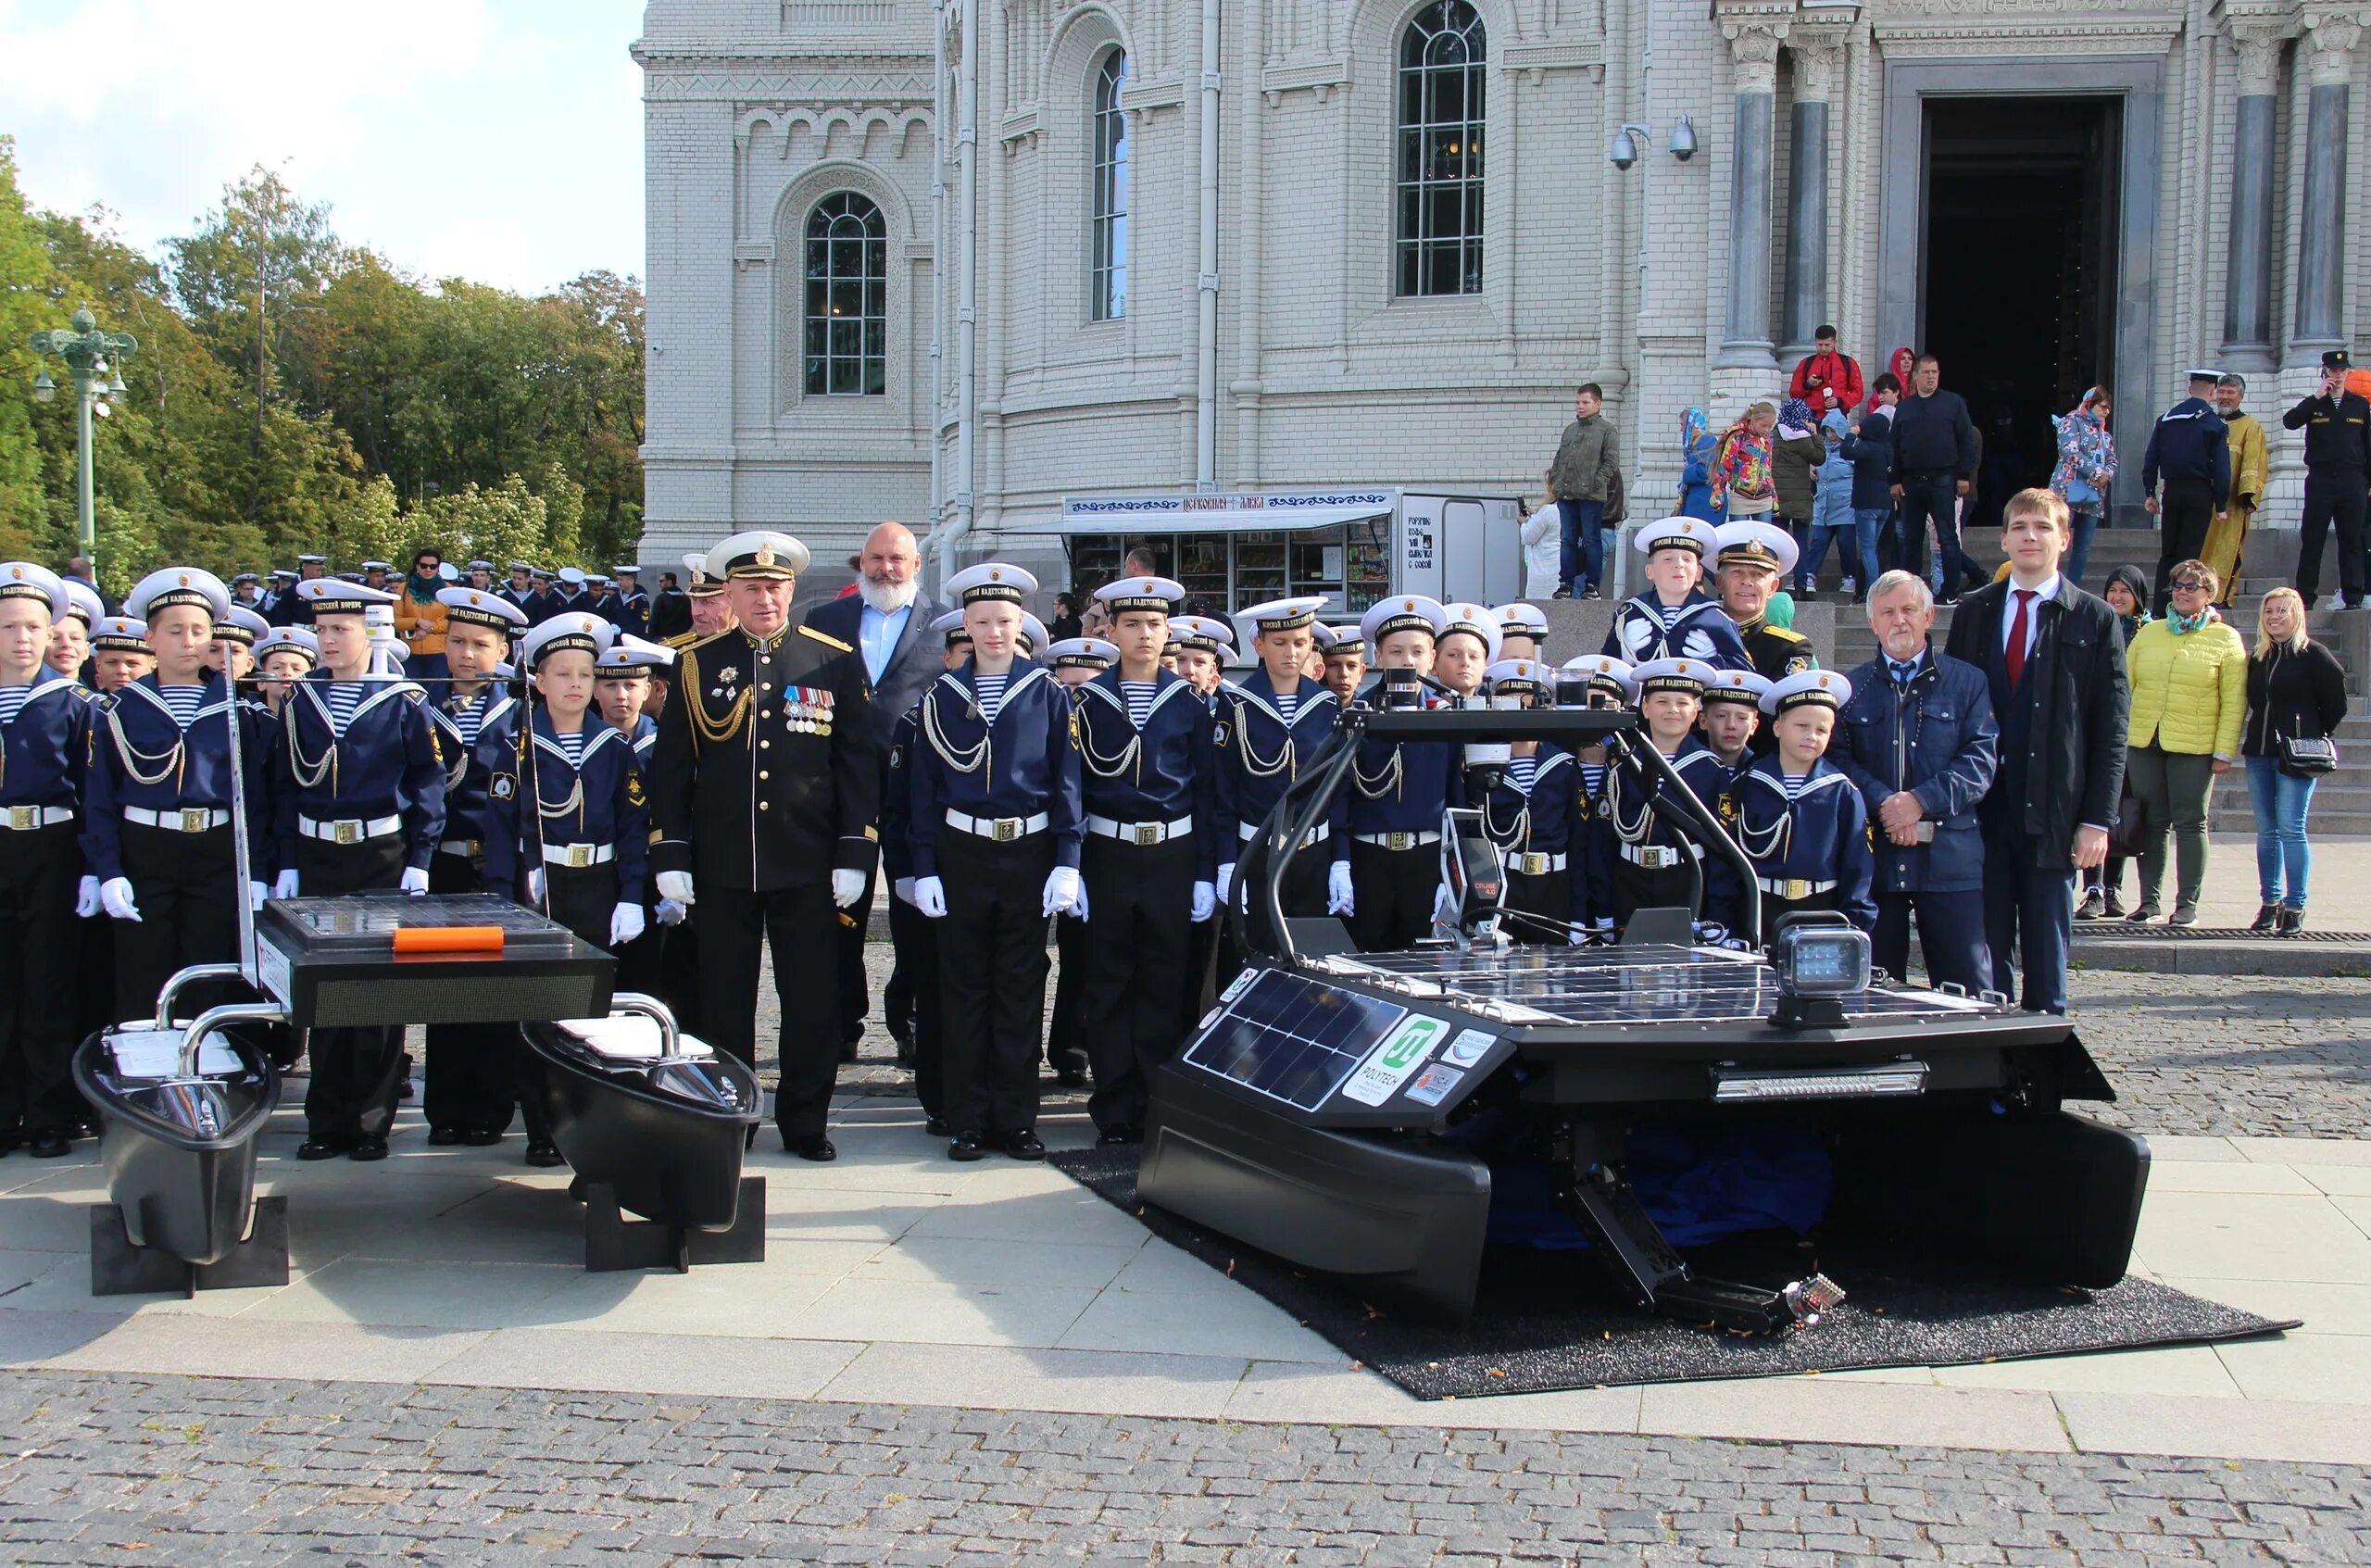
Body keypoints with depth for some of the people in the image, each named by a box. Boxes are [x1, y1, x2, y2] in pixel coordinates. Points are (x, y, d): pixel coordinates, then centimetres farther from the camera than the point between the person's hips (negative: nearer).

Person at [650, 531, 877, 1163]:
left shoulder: (836, 662, 3)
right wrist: (670, 853, -1)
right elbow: (671, 766, 5)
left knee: (812, 997, 3)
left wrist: (854, 852, -3)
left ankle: (805, 1122, 15)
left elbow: (859, 761, 3)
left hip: (807, 866, 0)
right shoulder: (697, 664, 4)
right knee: (724, 999, 7)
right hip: (721, 866, 1)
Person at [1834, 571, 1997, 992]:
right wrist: (1883, 803, -14)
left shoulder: (1967, 682, 9)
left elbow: (1982, 757, -1)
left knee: (1967, 984, -3)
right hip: (1873, 854, 1)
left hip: (1949, 856, -1)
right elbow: (1838, 756, 2)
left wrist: (1921, 800, -14)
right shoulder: (1852, 688, 13)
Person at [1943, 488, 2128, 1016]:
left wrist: (2097, 819, -8)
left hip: (2052, 812, -2)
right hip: (1983, 810, 2)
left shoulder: (2094, 620, 2)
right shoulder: (1975, 611, 10)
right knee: (1985, 951, 4)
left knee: (2047, 952, 5)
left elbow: (2111, 729, -1)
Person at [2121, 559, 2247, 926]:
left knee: (2190, 823, 2)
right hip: (2143, 743, 3)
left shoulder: (2226, 640, 2)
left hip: (2195, 747, -3)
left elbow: (2234, 701, -2)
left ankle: (2187, 904, 8)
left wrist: (2225, 751, -8)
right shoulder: (2148, 634, 11)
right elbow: (2126, 686, 10)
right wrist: (2117, 735, 3)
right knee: (2151, 823, 7)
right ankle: (2149, 900, 14)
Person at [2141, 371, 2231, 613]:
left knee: (2167, 553, 10)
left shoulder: (2166, 418, 6)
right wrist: (2221, 504, -3)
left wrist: (2149, 493, 11)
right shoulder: (2214, 423, -5)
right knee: (2189, 554, 0)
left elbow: (2151, 459, 6)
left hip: (2172, 491, 3)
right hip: (2200, 493, -3)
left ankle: (2160, 609, 9)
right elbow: (2221, 468, -8)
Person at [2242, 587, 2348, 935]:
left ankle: (2295, 907, -3)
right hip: (2260, 750, 6)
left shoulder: (2313, 655, -5)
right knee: (2266, 830, 9)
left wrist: (2314, 736, 3)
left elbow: (2336, 704, -4)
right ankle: (2270, 902, 15)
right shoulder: (2258, 658, 12)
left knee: (2290, 828, -8)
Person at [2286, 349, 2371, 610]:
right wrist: (2317, 397, -15)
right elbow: (2289, 422, -13)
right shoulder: (2313, 404, 6)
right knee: (2311, 540, 0)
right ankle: (2304, 596, 4)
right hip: (2320, 481, -1)